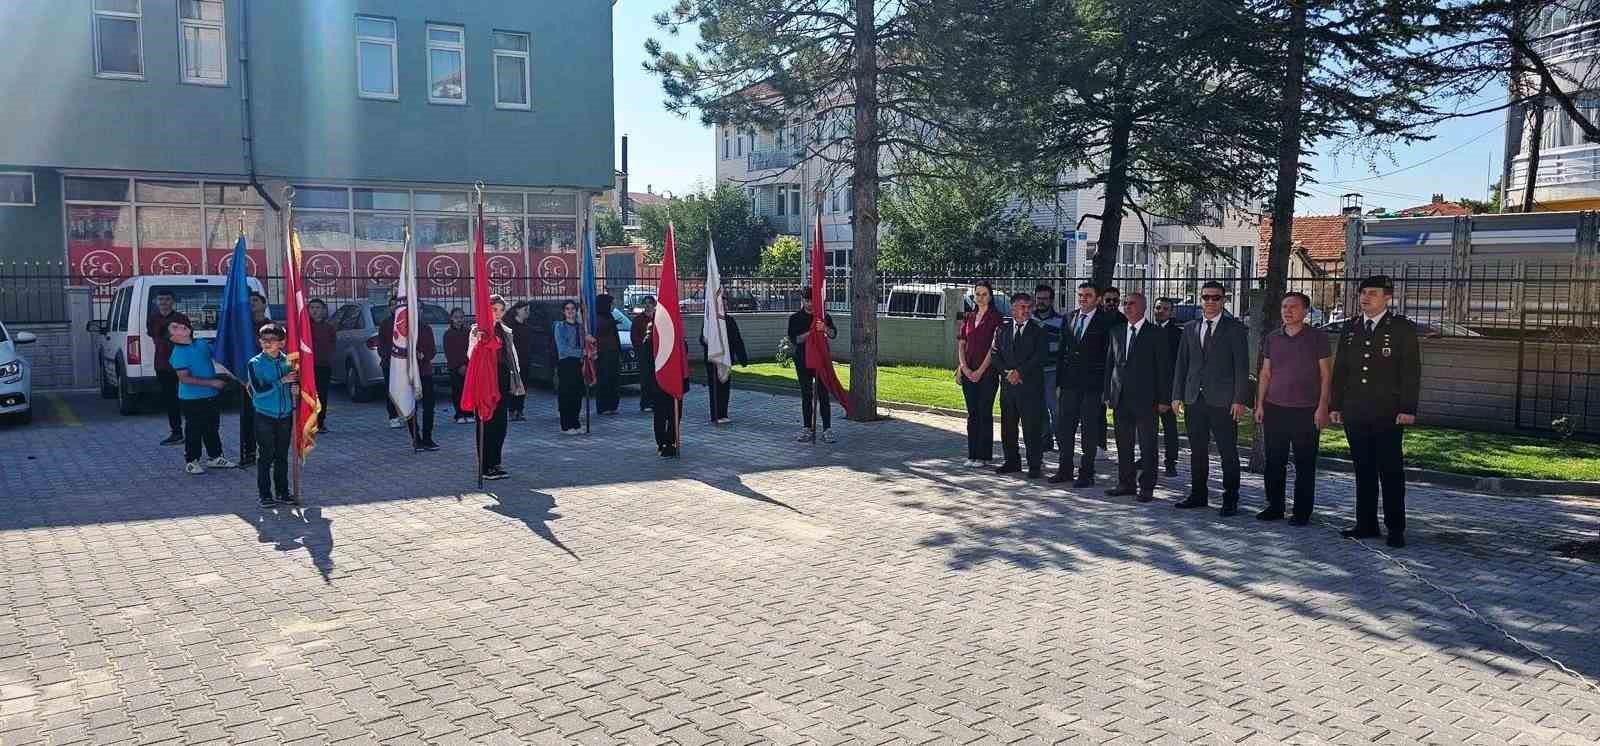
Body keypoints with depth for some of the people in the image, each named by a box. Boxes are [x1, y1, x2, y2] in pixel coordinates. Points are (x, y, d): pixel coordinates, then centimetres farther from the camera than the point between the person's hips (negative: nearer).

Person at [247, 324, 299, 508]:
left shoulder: (287, 361, 4)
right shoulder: (255, 363, -6)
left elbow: (294, 384, 18)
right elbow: (258, 390, -16)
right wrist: (281, 381, -20)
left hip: (285, 416, 3)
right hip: (264, 417, -3)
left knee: (282, 456, 10)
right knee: (266, 457, 0)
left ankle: (282, 491, 20)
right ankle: (264, 493, 9)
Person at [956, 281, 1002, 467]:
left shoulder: (995, 317, -4)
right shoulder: (968, 318, 13)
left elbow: (994, 347, -9)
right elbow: (961, 345, 10)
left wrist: (980, 371, -12)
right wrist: (964, 368, -3)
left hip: (987, 372, -5)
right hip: (968, 372, 5)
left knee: (985, 413, -2)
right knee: (972, 414, 8)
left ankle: (984, 456, 5)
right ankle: (972, 454, 13)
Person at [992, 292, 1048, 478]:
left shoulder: (1039, 330, 1)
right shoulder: (1002, 329, 11)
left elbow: (1040, 356, -8)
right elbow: (995, 354, 6)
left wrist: (1020, 372, -13)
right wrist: (1007, 372, -8)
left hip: (1030, 385, -4)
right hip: (1007, 384, 4)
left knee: (1032, 427, -4)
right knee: (1007, 426, 9)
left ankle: (1035, 465, 5)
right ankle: (1012, 462, 21)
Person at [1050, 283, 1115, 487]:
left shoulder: (1105, 321, -6)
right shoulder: (1069, 318, 10)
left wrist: (1106, 387, -11)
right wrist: (1059, 382, 8)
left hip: (1093, 386, -5)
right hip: (1070, 384, 5)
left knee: (1089, 432, 3)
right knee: (1063, 429, 9)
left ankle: (1086, 474, 12)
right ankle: (1065, 470, 21)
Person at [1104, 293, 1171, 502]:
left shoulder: (1156, 334, -2)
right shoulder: (1116, 332, 12)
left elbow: (1164, 368, -3)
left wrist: (1163, 399, -7)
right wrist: (1108, 394, 8)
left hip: (1145, 399, -5)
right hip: (1120, 398, 5)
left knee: (1147, 445, 1)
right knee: (1123, 444, 10)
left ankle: (1146, 487, 8)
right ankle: (1126, 483, 19)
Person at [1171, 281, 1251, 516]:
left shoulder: (1235, 328, 0)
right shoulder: (1190, 328, 12)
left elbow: (1242, 366, -4)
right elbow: (1181, 363, 13)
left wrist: (1239, 400, -11)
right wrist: (1177, 395, 7)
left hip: (1223, 400, -4)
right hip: (1194, 399, 4)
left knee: (1228, 452, 0)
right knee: (1197, 450, 11)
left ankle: (1230, 500, 8)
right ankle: (1198, 495, 21)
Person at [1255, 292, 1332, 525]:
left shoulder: (1318, 337, -1)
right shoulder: (1272, 338, 10)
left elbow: (1326, 375, -2)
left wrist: (1322, 408, -9)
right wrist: (1260, 404, 6)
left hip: (1306, 411, -3)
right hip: (1274, 409, 3)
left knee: (1305, 464, 2)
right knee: (1274, 462, 7)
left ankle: (1302, 512, 10)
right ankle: (1274, 506, 18)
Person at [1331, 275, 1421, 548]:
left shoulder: (1402, 328, -1)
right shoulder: (1351, 329, 12)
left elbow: (1411, 371, -5)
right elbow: (1340, 370, 15)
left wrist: (1408, 408, -12)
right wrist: (1335, 405, 10)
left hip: (1387, 415, -4)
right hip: (1355, 414, 4)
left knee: (1391, 473, -1)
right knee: (1363, 472, 9)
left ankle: (1396, 529, 6)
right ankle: (1366, 525, 16)